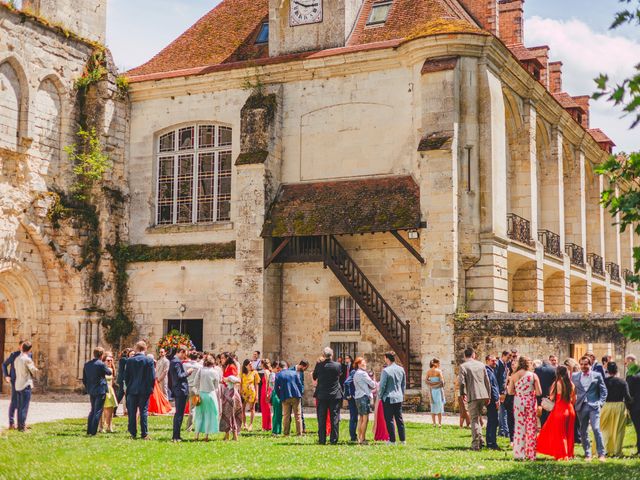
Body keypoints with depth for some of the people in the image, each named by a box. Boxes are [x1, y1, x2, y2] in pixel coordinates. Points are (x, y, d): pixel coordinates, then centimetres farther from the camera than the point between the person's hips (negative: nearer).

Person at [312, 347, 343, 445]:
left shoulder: (319, 365, -7)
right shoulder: (337, 365, -6)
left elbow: (314, 377, 8)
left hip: (322, 396, 0)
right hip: (335, 395, 0)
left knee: (322, 419, 5)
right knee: (334, 418, 4)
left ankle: (322, 440, 5)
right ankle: (334, 439, 3)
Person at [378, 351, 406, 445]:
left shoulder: (385, 371, -16)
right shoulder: (401, 369, 3)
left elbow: (382, 385, -14)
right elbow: (404, 384, 11)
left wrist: (380, 396, 1)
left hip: (388, 398, -6)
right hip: (399, 398, 6)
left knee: (389, 420, 1)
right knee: (399, 419, 12)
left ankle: (392, 440, 3)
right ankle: (403, 439, 15)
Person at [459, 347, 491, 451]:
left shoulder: (463, 366, -4)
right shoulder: (481, 364, 11)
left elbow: (462, 382, -10)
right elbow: (487, 381, 11)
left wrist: (463, 394, 5)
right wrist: (489, 396, 16)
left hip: (472, 396, -4)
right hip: (483, 394, 4)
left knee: (474, 419, 0)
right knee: (477, 417, 19)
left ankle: (476, 444, -1)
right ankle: (480, 439, 15)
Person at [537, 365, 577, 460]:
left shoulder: (557, 383, -11)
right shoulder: (571, 384, 2)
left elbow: (551, 397, -8)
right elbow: (574, 400, 8)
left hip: (559, 409, -5)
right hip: (570, 409, 5)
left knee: (559, 433, 6)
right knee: (569, 433, 15)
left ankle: (562, 455, 6)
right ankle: (569, 454, 19)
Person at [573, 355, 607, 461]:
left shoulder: (597, 375, 5)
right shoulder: (575, 376, 10)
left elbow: (603, 390, 6)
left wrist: (600, 403, -4)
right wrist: (574, 402, 3)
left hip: (594, 406, -3)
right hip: (581, 407, 3)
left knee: (596, 428, -14)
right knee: (583, 431, 5)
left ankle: (601, 454, -8)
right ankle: (587, 454, 14)